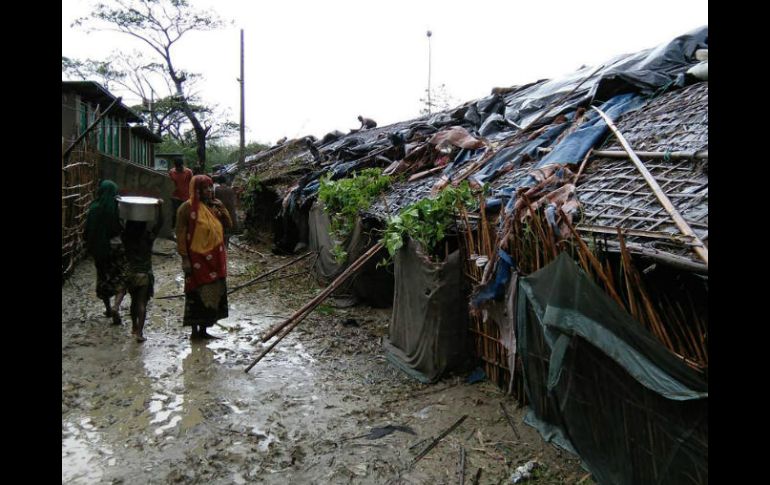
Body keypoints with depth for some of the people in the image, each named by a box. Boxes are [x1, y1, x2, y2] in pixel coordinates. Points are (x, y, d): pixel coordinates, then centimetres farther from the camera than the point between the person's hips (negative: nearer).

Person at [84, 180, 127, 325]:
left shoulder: (94, 208, -6)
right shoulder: (119, 207, -12)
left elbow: (88, 231, -4)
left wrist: (90, 246, 10)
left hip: (100, 248, 2)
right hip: (118, 247, -2)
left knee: (103, 278, 19)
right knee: (121, 280, 6)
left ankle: (108, 308, 28)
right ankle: (116, 307, -14)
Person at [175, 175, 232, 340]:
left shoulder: (213, 206, 9)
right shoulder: (187, 208, -10)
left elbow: (228, 225, 13)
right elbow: (181, 235, -11)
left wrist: (222, 208, -3)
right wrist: (185, 258, -15)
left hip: (215, 259, 7)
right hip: (197, 259, -7)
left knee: (213, 293, 11)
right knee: (198, 293, 2)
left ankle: (203, 329, 23)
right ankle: (195, 331, 15)